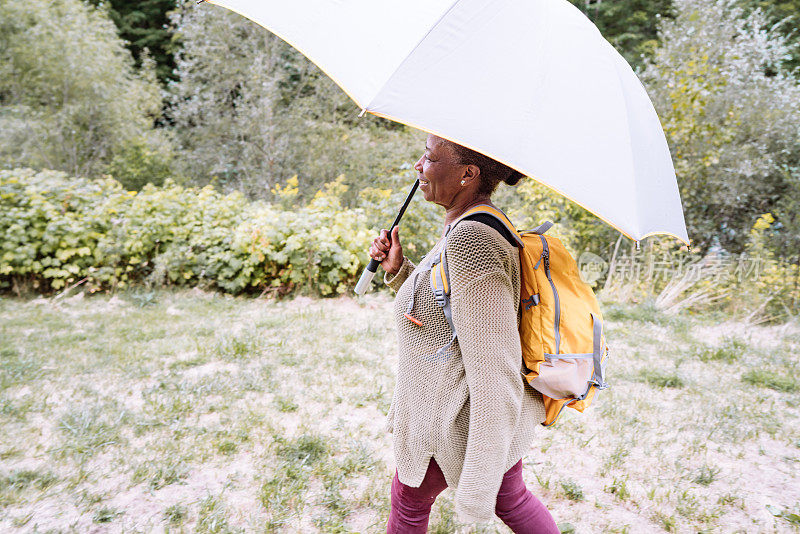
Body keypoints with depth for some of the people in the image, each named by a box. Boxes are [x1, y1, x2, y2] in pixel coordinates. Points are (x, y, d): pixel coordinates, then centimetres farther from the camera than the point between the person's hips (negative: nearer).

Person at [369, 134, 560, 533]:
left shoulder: (471, 242, -32)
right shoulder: (484, 228, 0)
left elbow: (496, 383, -31)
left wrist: (476, 494, -25)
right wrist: (398, 270, 1)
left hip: (464, 423, -8)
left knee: (409, 498, 20)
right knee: (510, 498, 30)